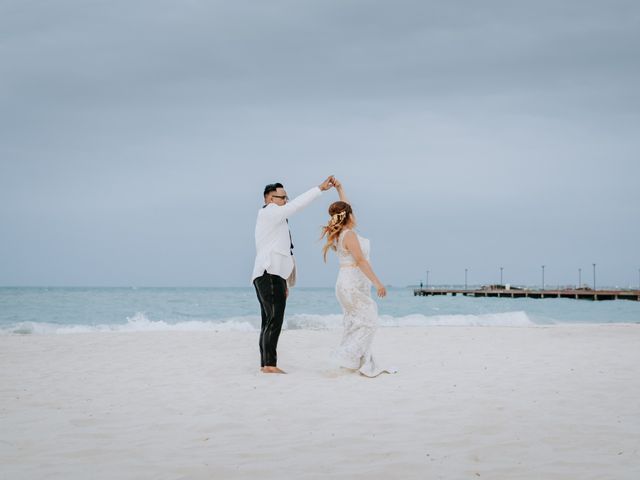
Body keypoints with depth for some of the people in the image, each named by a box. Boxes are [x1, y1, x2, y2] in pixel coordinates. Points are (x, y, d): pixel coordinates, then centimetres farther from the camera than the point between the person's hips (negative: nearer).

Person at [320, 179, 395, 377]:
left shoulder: (340, 233, 11)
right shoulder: (349, 235, -16)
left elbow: (345, 208, 27)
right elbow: (361, 261, -23)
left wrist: (340, 188, 25)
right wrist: (377, 282, -26)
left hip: (348, 284, 10)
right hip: (353, 282, -10)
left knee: (356, 324, 8)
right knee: (368, 321, -8)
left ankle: (365, 364, 9)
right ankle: (349, 357, -12)